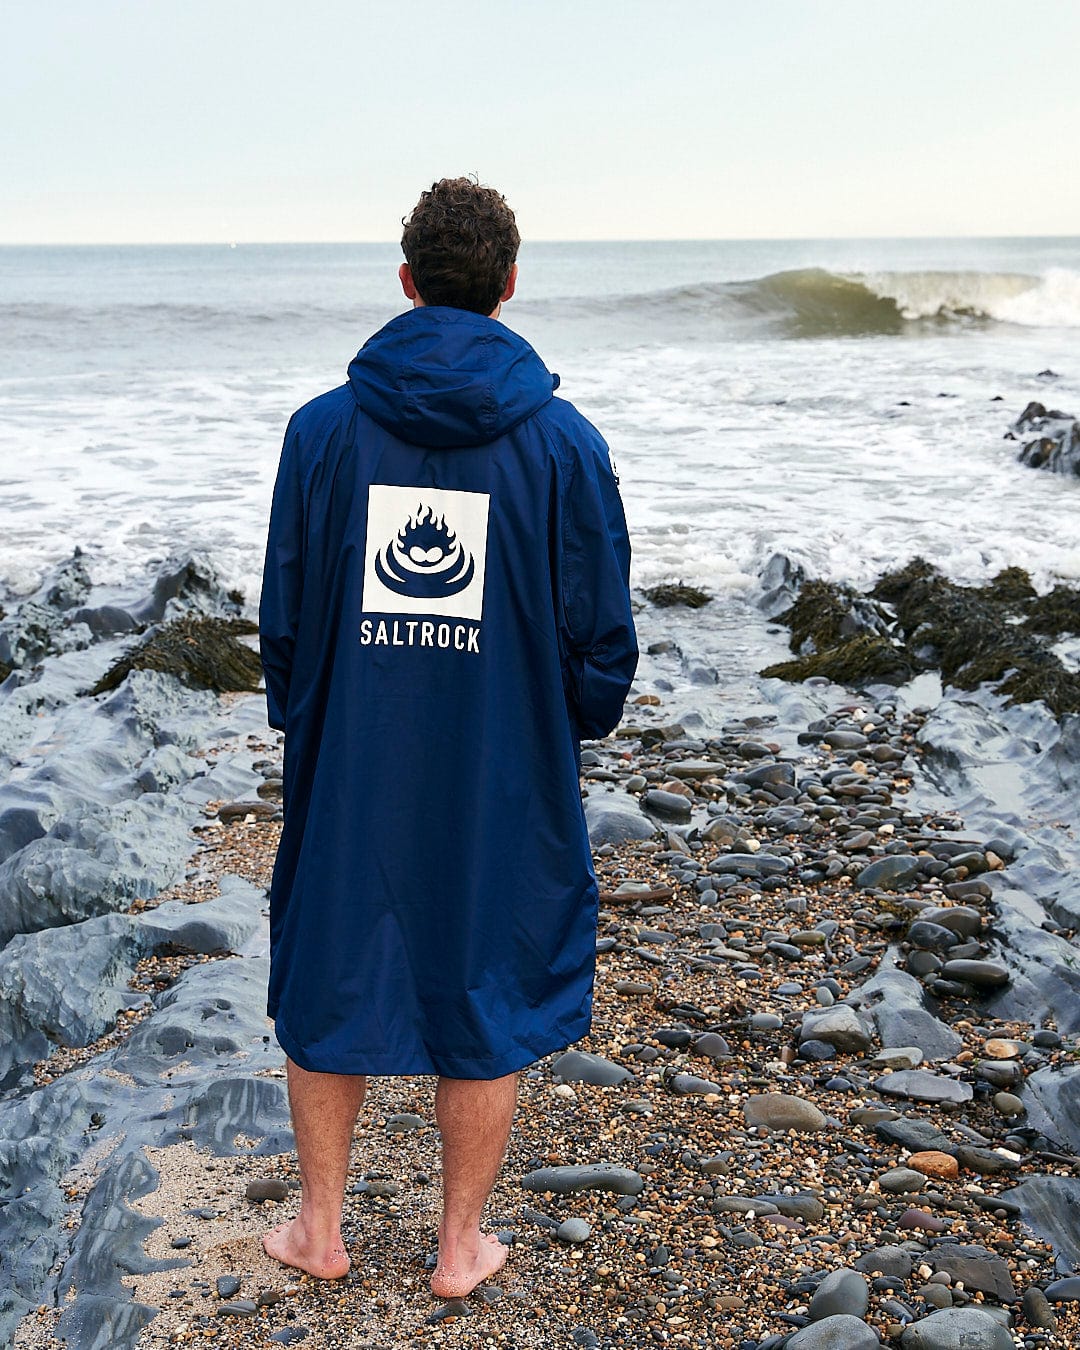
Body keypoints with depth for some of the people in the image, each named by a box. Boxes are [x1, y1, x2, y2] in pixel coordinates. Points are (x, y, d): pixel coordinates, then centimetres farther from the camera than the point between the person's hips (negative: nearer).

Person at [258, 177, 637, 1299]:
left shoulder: (323, 428, -5)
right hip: (504, 780, -1)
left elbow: (283, 615, 1)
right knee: (485, 999, 14)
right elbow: (601, 637, -4)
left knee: (329, 984, 18)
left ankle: (320, 1229, 33)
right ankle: (460, 1247, 28)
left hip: (349, 767, 1)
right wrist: (562, 738, 14)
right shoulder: (564, 443, -8)